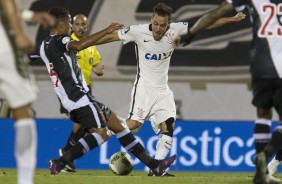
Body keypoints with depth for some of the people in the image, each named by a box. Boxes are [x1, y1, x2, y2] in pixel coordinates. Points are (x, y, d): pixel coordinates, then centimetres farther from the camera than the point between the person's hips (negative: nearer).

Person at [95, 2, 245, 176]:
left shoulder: (176, 30, -7)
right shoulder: (138, 31, -14)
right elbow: (111, 37, -6)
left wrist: (232, 19, -2)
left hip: (162, 90, 4)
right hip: (144, 87, -4)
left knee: (168, 125, -10)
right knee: (135, 123, -22)